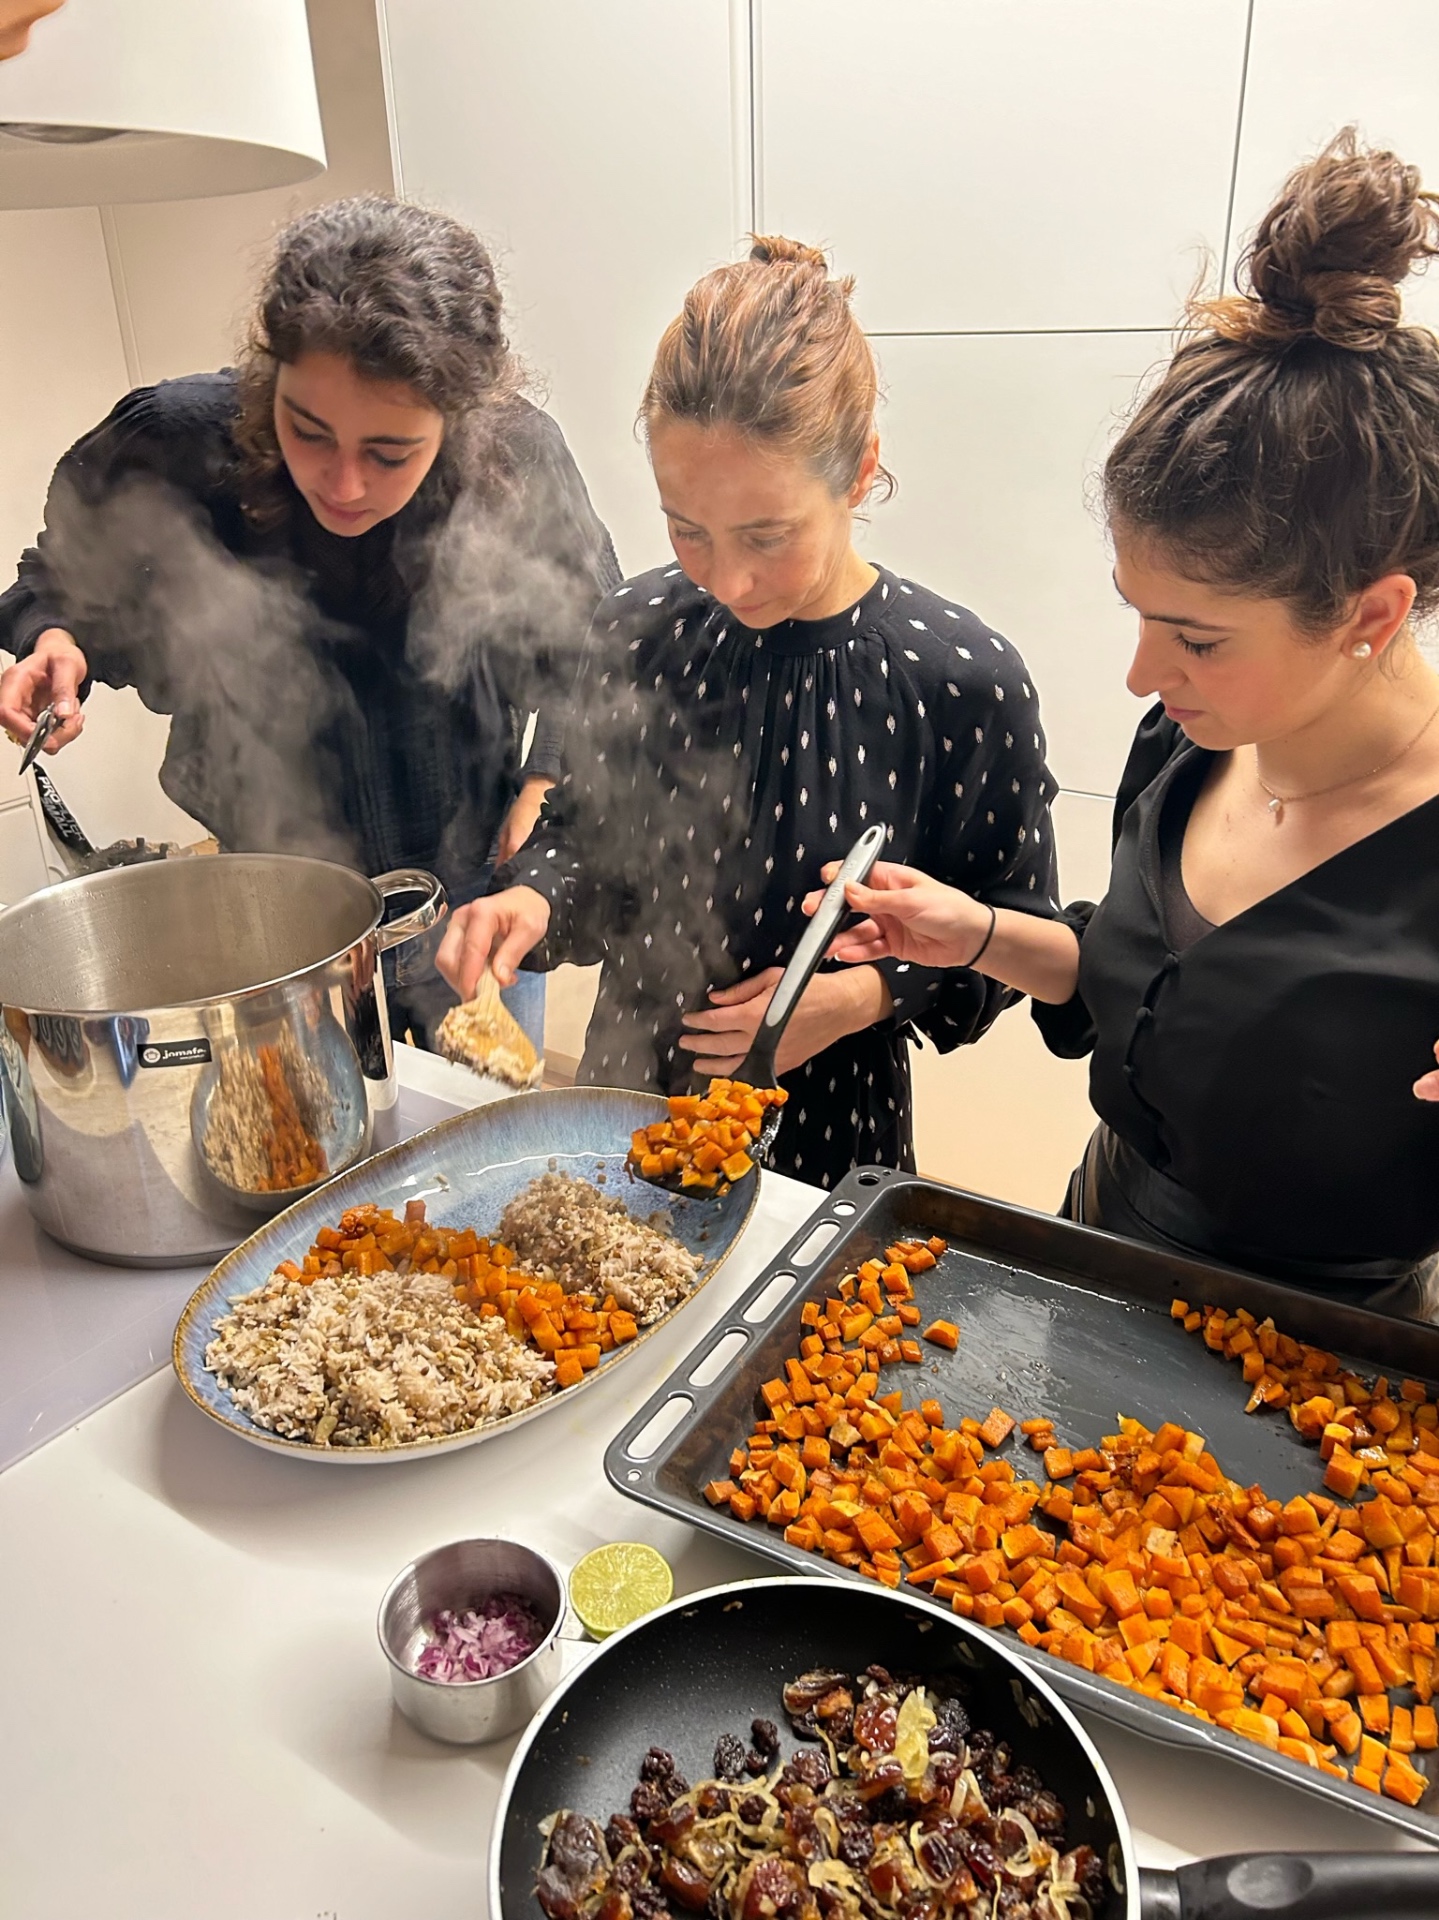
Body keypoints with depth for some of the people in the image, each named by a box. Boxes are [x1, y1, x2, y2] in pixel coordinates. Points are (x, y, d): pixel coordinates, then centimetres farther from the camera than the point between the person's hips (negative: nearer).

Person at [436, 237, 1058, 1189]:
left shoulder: (965, 680, -19)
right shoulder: (638, 631, -9)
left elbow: (1011, 936, -8)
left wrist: (869, 995, -22)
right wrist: (535, 899, -15)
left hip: (828, 1129, -3)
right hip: (627, 1086, 4)